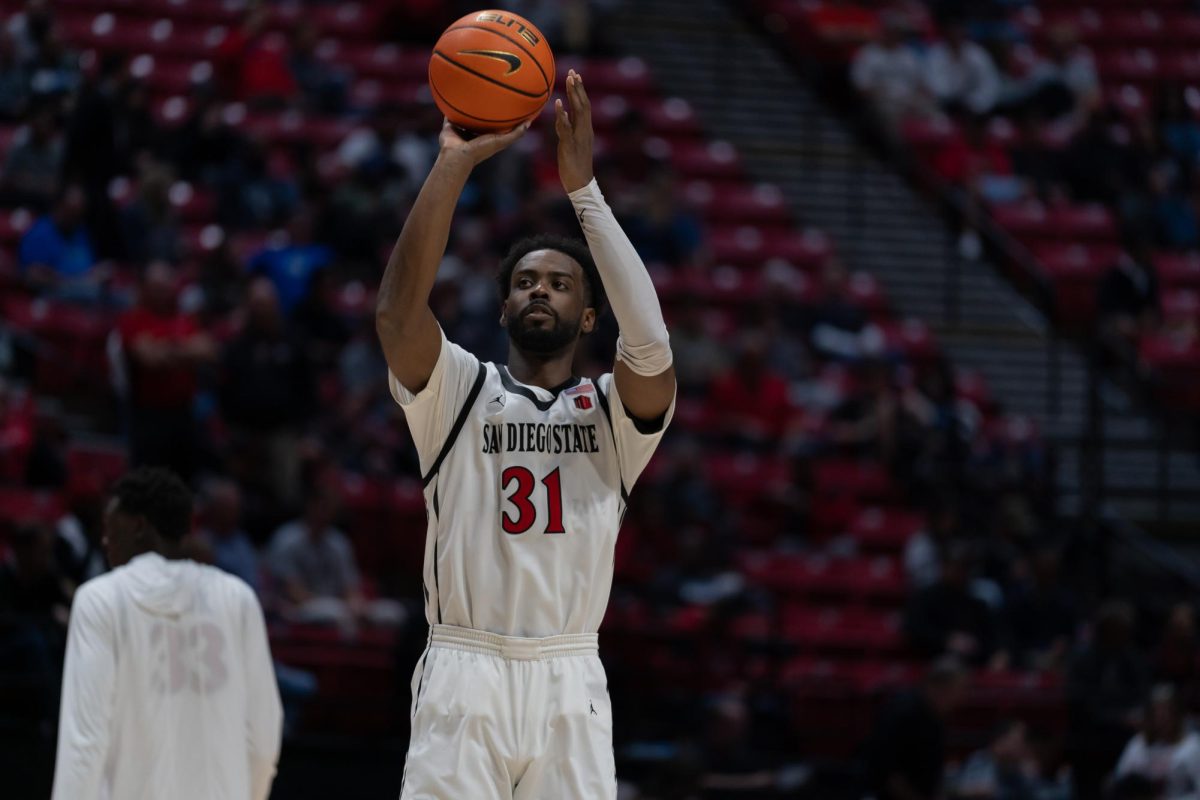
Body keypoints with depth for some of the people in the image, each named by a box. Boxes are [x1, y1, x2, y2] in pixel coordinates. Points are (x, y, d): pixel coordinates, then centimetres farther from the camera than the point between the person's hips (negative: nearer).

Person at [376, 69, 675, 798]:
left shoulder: (615, 411, 9)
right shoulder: (458, 390, 8)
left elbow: (650, 342, -12)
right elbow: (398, 310, -11)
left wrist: (583, 186, -13)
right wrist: (457, 162, -14)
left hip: (570, 688, 1)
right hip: (464, 679, -1)